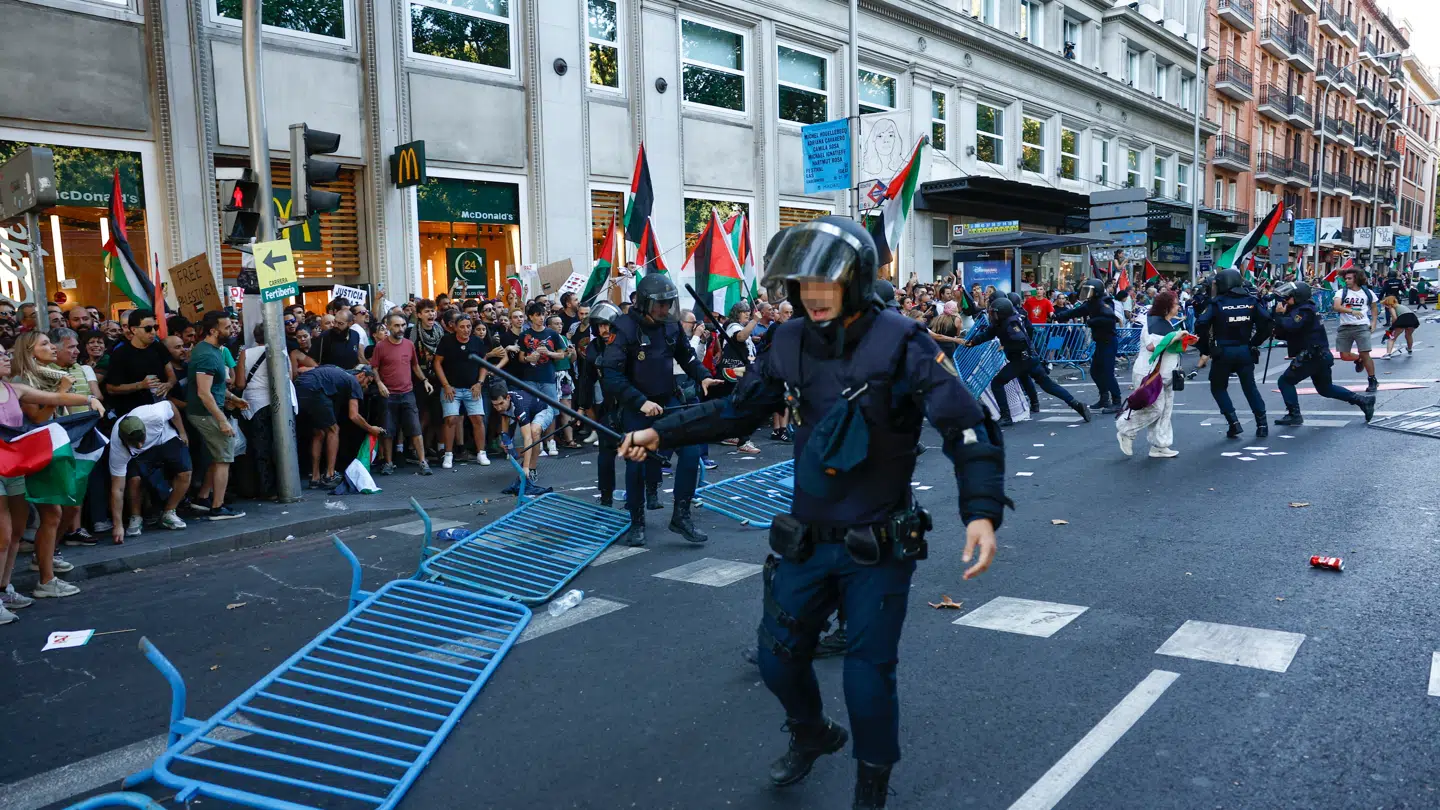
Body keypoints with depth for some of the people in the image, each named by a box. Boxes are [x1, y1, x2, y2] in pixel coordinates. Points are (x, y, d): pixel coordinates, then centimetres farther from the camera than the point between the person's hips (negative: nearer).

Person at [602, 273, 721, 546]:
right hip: (636, 406, -4)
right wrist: (641, 401, -28)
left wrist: (702, 377, -4)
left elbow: (686, 355, 14)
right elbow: (612, 375, -21)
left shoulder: (671, 325, -3)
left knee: (691, 451, -7)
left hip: (668, 401, 4)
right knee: (637, 463, 1)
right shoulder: (625, 328, -17)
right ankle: (637, 523, 20)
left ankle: (681, 516, 6)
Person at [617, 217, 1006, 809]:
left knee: (868, 677, 3)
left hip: (877, 547, -5)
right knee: (777, 657, 16)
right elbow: (739, 410, 9)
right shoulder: (791, 343, -3)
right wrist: (663, 434, 3)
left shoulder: (901, 344, -17)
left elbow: (966, 427, -21)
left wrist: (981, 511, -33)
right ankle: (811, 736, 48)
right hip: (806, 539, 5)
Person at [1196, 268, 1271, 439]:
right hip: (1245, 351, 3)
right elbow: (1266, 321, -4)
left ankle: (1234, 423, 0)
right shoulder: (1250, 301, 3)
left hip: (1222, 352, -3)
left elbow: (1201, 325, -17)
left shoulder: (1217, 303, -7)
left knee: (1218, 388, 13)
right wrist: (1255, 342, 7)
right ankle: (1262, 425, 14)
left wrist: (1205, 349, -5)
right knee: (1250, 387, 17)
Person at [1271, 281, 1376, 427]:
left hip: (1312, 357, -10)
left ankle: (1294, 415, -7)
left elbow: (1290, 327, -31)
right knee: (1326, 388, 21)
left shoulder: (1304, 311, -15)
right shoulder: (1299, 309, 16)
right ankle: (1362, 400, 23)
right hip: (1319, 356, 10)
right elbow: (1285, 333, 15)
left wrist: (1279, 314, -15)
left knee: (1285, 381, -7)